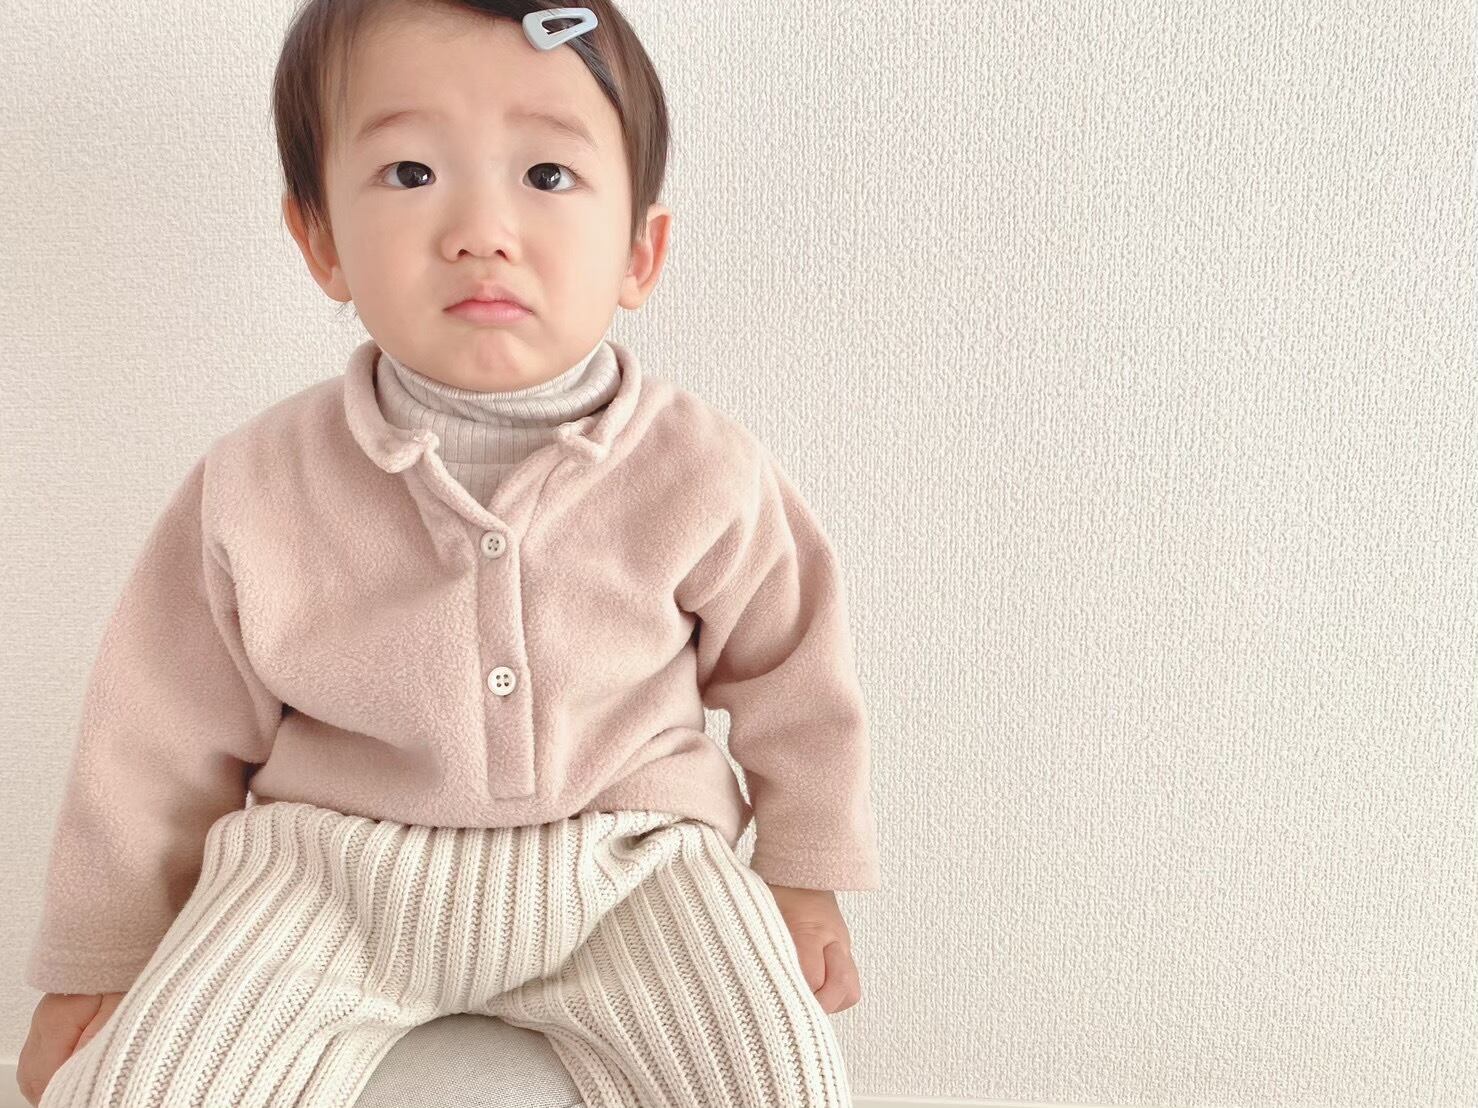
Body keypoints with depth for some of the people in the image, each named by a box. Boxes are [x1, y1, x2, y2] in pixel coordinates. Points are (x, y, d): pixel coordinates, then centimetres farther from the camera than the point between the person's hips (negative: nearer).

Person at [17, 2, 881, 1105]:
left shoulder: (704, 472, -10)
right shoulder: (257, 490, -9)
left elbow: (788, 673, 5)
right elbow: (166, 732, 3)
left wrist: (805, 875, 12)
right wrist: (102, 959, 9)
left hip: (627, 861, 0)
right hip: (328, 868, 1)